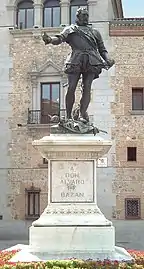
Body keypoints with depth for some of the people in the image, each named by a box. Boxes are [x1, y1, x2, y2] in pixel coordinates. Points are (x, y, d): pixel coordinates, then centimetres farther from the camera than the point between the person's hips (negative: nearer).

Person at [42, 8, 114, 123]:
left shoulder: (95, 32, 31)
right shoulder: (70, 29, 22)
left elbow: (102, 50, 27)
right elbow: (60, 38, 5)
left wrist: (108, 59, 6)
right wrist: (50, 39, -18)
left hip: (92, 61, 2)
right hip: (76, 60, -2)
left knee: (87, 88, -12)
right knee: (71, 88, -11)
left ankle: (82, 115, -18)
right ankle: (68, 117, -5)